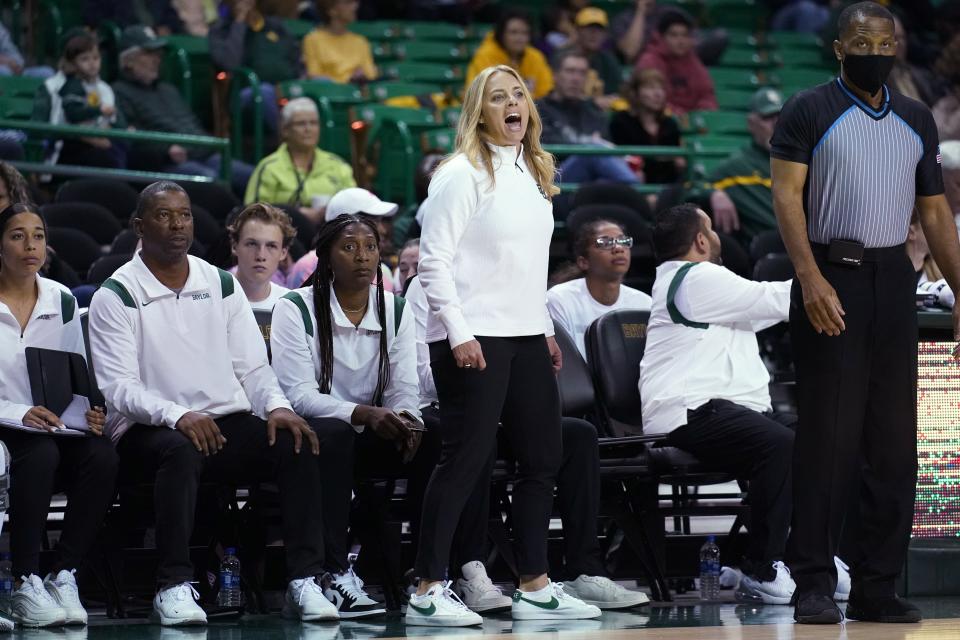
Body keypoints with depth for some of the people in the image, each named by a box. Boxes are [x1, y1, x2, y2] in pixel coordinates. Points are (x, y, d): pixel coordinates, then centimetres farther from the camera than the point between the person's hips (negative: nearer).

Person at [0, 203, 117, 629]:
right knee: (40, 454, -37)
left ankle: (63, 578, -23)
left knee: (101, 457, -28)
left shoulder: (62, 301, 12)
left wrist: (88, 413, -7)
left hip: (56, 429, 4)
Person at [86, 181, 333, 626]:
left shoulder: (221, 284, 14)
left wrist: (276, 406, -11)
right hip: (150, 432, -4)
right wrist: (178, 415, -28)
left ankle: (304, 580, -25)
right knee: (181, 450, -38)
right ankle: (174, 586, -36)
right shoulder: (116, 297, -1)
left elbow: (251, 366, 12)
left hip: (229, 423, 4)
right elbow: (118, 388, -10)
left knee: (297, 443, -23)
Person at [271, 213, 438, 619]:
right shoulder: (296, 309, -8)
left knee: (433, 439, -23)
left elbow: (404, 388, 0)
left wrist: (406, 418, -25)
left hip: (368, 438, 4)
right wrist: (363, 414, -32)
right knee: (332, 433, -38)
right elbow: (298, 394, -18)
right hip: (310, 434, -4)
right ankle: (336, 576, -37)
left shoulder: (395, 310, 6)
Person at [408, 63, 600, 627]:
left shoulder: (536, 173, 15)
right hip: (474, 338, -8)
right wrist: (459, 334, -18)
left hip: (526, 336, 8)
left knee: (543, 458, 8)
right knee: (467, 459, -9)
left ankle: (535, 589, 16)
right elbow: (434, 260, -13)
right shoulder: (463, 174, -8)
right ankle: (428, 592, -5)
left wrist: (547, 328, 16)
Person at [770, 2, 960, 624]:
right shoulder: (809, 112, -1)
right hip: (831, 280, -5)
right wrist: (811, 278, -20)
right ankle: (814, 584, -2)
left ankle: (877, 587, 8)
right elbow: (787, 194, -8)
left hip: (893, 280, 5)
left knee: (894, 439, 3)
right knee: (829, 436, -7)